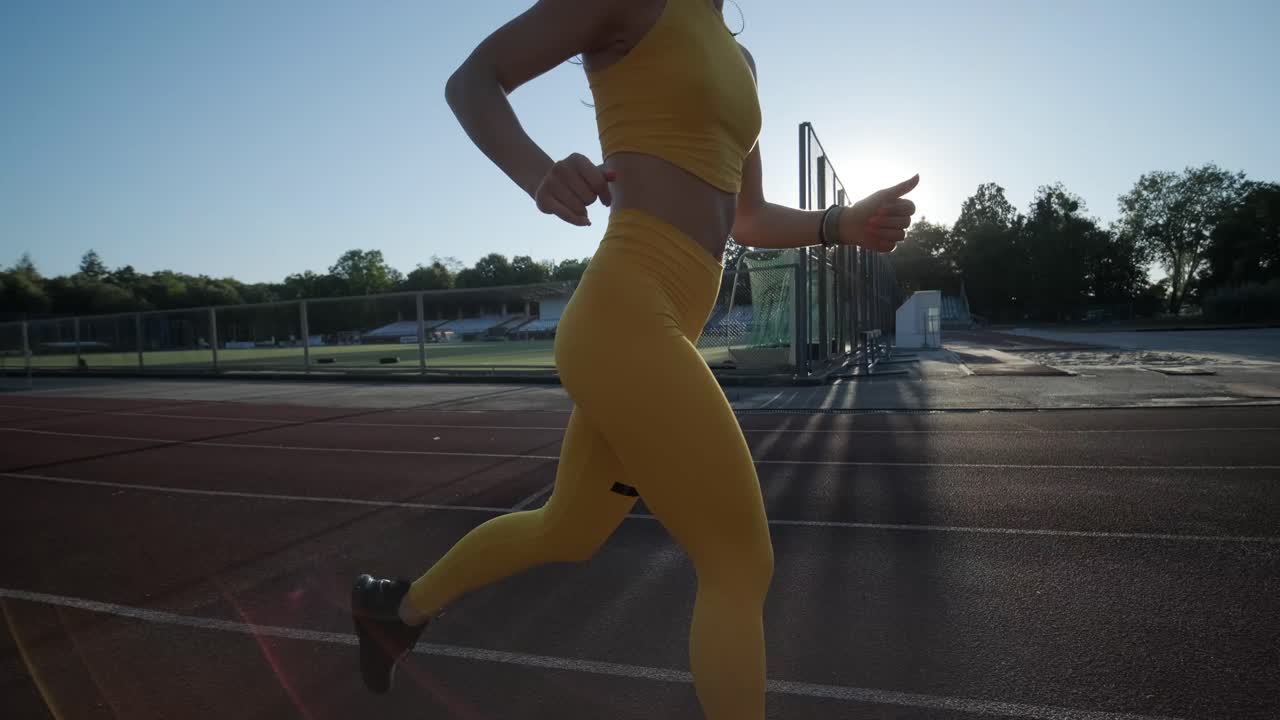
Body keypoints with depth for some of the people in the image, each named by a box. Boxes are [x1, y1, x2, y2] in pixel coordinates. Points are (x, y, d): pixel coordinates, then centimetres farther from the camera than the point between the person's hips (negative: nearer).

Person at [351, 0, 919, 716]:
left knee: (566, 534, 23)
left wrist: (844, 224, 10)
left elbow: (751, 221, 26)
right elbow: (471, 81, 0)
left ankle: (398, 609, 46)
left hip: (663, 330, 10)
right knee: (742, 565, -3)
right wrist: (539, 174, -20)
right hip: (627, 324, -10)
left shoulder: (738, 60, 24)